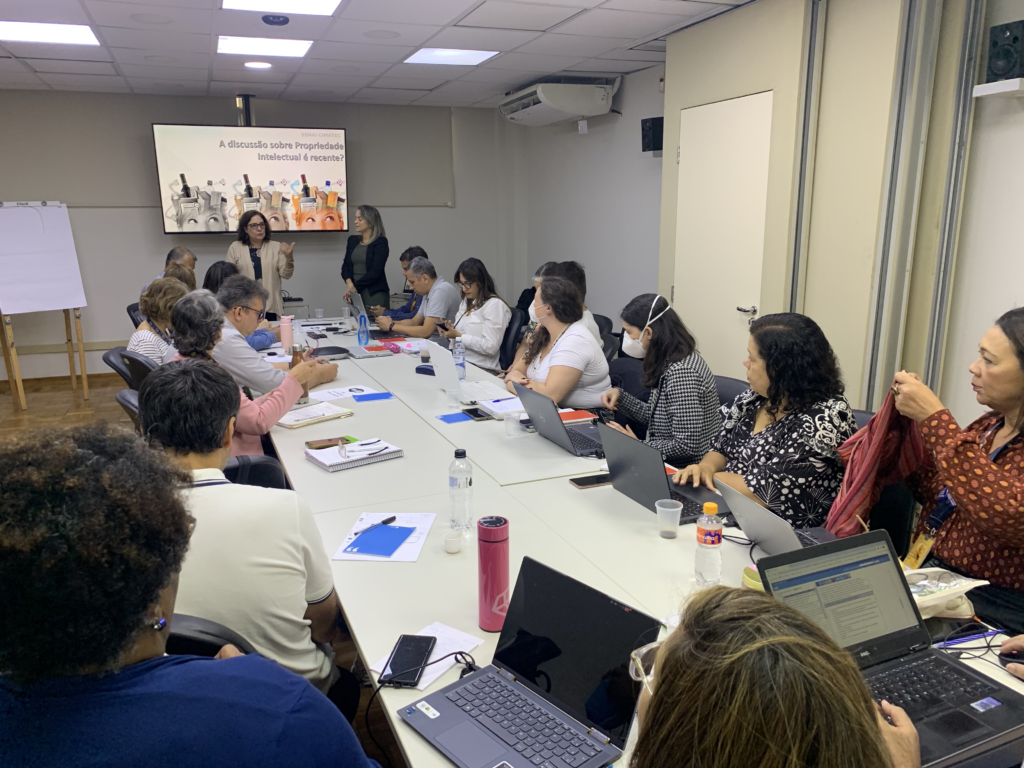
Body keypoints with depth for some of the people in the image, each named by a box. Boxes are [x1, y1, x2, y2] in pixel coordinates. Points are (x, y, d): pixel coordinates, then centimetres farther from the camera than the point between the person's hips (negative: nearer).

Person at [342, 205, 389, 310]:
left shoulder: (381, 242, -5)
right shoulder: (352, 240, 13)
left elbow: (375, 271, -12)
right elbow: (345, 266, 8)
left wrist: (355, 286, -11)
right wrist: (349, 284, -11)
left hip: (375, 294, -5)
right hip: (355, 294, 5)